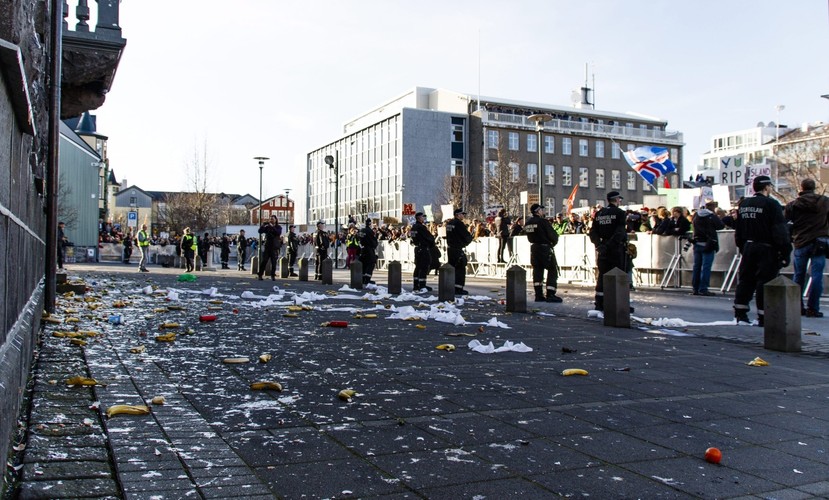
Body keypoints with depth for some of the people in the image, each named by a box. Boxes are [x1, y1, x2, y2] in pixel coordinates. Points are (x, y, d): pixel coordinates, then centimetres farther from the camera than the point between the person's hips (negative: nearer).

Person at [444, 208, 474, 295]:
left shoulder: (449, 223, 11)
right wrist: (466, 242, 7)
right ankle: (458, 288, -6)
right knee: (460, 269, -4)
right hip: (458, 249, -9)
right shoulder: (459, 223, -15)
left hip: (450, 248, 9)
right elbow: (467, 236, -15)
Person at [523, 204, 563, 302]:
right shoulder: (543, 221, -16)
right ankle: (550, 294, -3)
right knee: (553, 270, 1)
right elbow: (553, 235, -14)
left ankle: (539, 295, 11)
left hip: (534, 248, 7)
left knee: (537, 270, 12)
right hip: (545, 248, -7)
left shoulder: (527, 223, 6)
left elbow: (529, 237, 10)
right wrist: (554, 242, 5)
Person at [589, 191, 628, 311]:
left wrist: (598, 244, 5)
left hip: (603, 249, 6)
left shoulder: (599, 214, 9)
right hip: (617, 248, -6)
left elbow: (593, 232, 7)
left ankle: (599, 303, 13)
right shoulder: (620, 213, -9)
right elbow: (620, 232, -19)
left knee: (602, 275, 11)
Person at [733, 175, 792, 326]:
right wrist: (785, 253, -13)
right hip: (766, 250, -6)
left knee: (746, 279, 11)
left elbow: (738, 230, 16)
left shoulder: (743, 204, 10)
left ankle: (740, 314, 12)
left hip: (748, 248, 6)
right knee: (765, 281, -2)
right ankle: (763, 317, -1)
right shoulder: (771, 204, -12)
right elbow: (780, 231, -16)